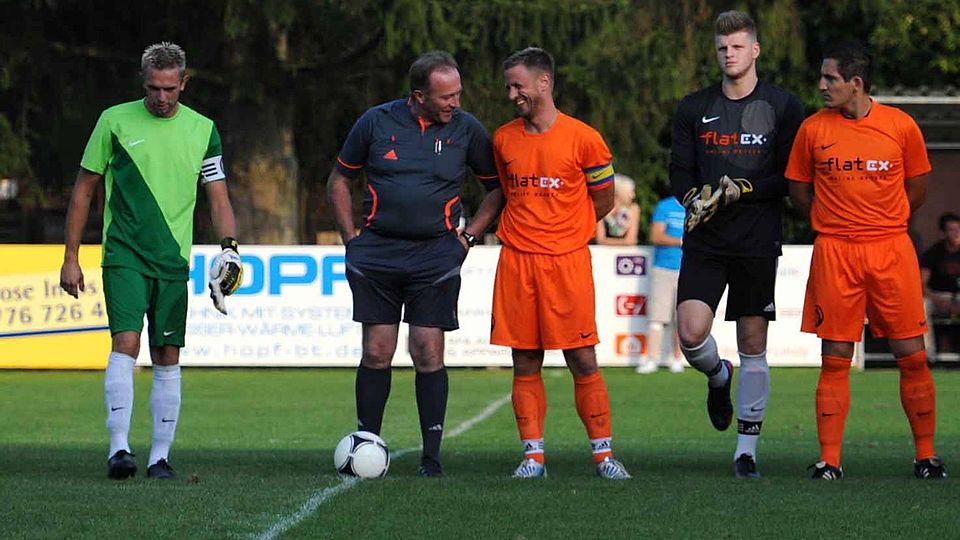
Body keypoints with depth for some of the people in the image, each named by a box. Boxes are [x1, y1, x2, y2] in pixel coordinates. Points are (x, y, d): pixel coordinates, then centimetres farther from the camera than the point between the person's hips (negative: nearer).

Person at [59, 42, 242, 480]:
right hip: (124, 256, -3)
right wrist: (70, 258, 3)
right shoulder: (115, 122, 1)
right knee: (126, 343, -17)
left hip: (173, 261, 3)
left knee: (167, 358, 4)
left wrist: (229, 245, -12)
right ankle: (119, 448, -20)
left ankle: (160, 457, 10)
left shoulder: (202, 130, 6)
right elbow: (84, 189, 6)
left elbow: (218, 197, 7)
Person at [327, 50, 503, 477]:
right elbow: (339, 180, 12)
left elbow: (498, 187, 12)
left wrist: (468, 236, 4)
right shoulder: (377, 122, 0)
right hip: (377, 253, 1)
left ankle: (432, 454, 1)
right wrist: (351, 238, 6)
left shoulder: (466, 130, 1)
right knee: (376, 353, 0)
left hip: (436, 256, -1)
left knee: (428, 354, -5)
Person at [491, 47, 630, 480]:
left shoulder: (583, 139, -3)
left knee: (582, 360, -4)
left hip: (567, 261, -3)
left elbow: (603, 201, 7)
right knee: (525, 363, 3)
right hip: (516, 261, 3)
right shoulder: (504, 139, 9)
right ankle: (533, 456, 7)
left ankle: (603, 454, 2)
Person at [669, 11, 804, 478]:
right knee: (691, 333, -13)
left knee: (753, 346, 0)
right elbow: (679, 172, 9)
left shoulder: (782, 107, 2)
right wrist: (694, 197, -13)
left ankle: (747, 449, 9)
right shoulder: (694, 108, 10)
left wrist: (744, 189, -15)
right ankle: (718, 377, 23)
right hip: (704, 241, 2)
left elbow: (792, 177, -1)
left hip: (757, 242, -2)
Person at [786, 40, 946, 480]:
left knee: (912, 356, 0)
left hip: (892, 250, 0)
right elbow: (799, 188, 14)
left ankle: (926, 456, 9)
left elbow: (917, 188, 13)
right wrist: (834, 219, 9)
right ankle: (829, 460, 2)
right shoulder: (813, 129, 3)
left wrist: (882, 222, 11)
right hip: (834, 253, 0)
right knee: (835, 359, -1)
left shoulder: (901, 126, 0)